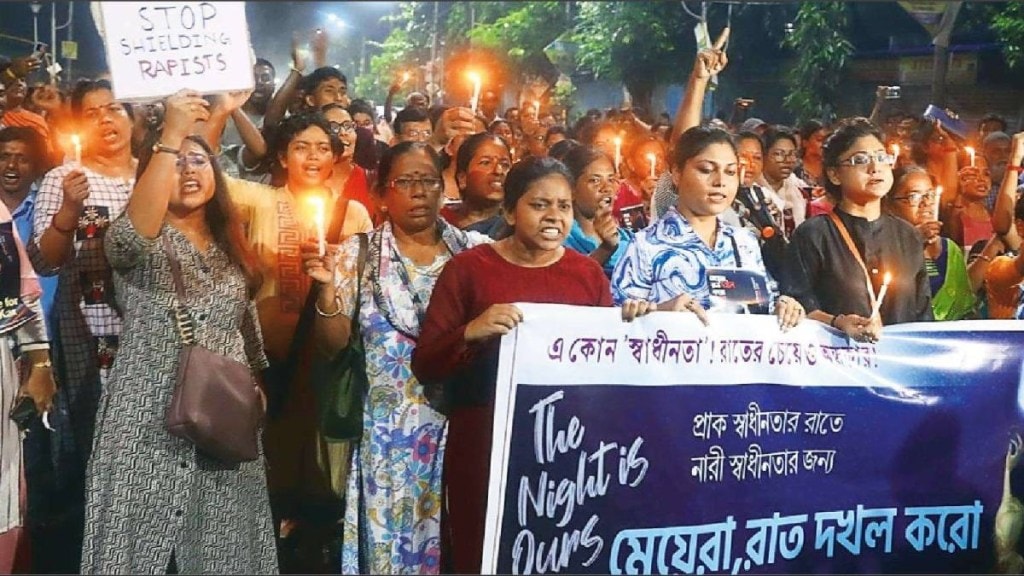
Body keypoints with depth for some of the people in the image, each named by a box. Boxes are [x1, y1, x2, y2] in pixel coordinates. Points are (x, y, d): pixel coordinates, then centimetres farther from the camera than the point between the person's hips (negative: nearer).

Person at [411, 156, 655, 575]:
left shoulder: (589, 273, 7)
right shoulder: (468, 268, -1)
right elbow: (423, 365, -6)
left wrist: (630, 326, -8)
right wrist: (471, 332, -22)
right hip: (486, 443, -2)